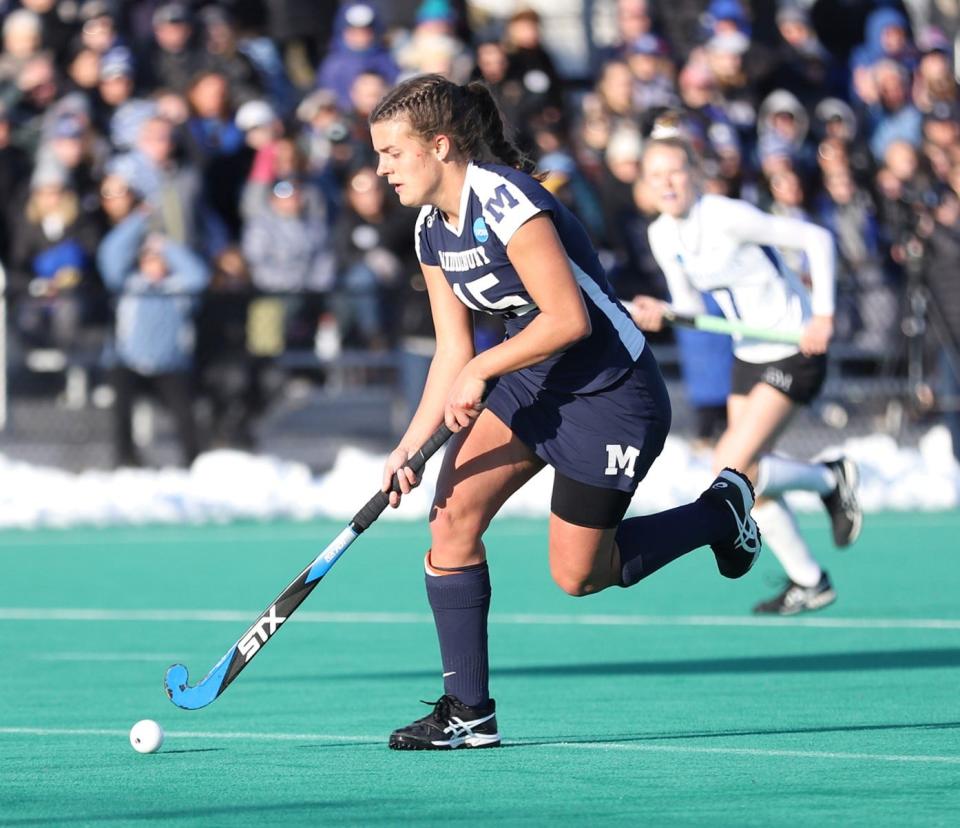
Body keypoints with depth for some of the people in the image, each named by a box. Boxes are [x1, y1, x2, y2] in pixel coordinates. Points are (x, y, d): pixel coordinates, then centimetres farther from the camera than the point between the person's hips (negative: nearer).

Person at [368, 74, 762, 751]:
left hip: (612, 394, -8)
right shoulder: (432, 231, 3)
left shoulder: (505, 202, -25)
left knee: (576, 576, -1)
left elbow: (568, 319, -27)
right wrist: (412, 444, -6)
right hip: (531, 385, 8)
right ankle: (468, 712, -4)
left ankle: (720, 512, 22)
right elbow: (453, 354, 5)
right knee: (452, 515, -9)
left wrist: (480, 371, -21)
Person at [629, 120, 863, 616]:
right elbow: (693, 307, 9)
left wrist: (823, 315, -22)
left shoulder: (727, 217, -22)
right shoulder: (662, 236, 1)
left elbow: (817, 239, -19)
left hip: (795, 350, -8)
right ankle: (808, 582, 18)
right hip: (748, 354, 8)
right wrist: (659, 313, -13)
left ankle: (830, 479, 7)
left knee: (730, 470, -17)